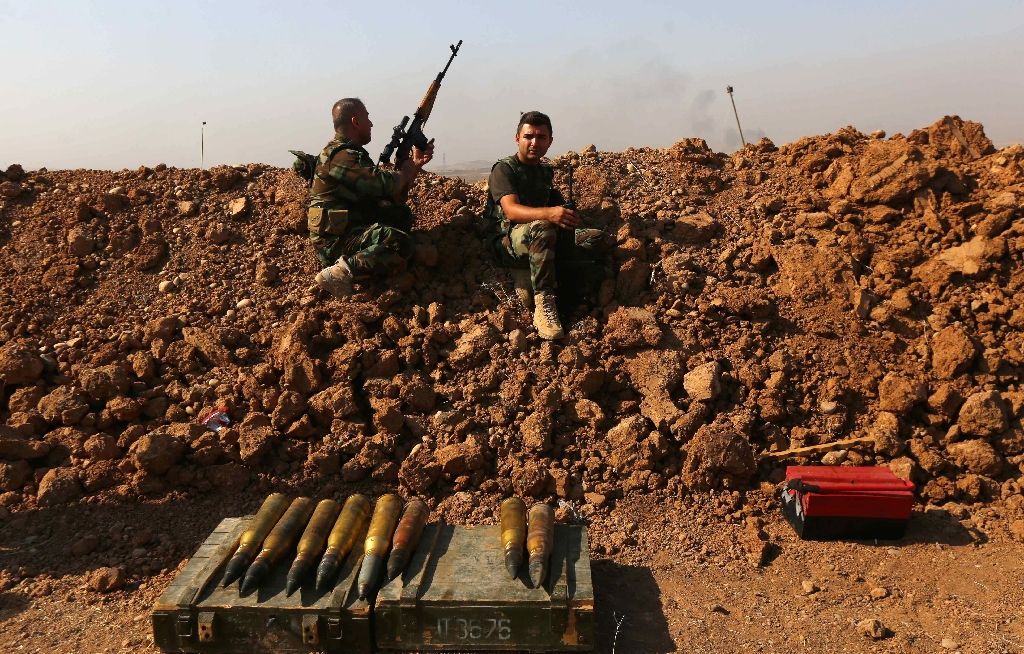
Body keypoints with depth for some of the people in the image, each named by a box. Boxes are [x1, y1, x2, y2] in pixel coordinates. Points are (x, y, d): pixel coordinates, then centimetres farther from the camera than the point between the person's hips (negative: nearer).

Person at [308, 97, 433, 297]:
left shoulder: (353, 153, 19)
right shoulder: (341, 156, -13)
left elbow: (395, 198, 17)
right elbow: (386, 185, -22)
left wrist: (415, 164, 7)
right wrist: (408, 168, -1)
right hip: (334, 241, -10)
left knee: (402, 215, 11)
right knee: (400, 243, -26)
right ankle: (340, 273, -26)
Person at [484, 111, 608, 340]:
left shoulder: (546, 171, 17)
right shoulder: (504, 169, -7)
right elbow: (511, 210, -25)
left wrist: (565, 215, -1)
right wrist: (549, 213, -43)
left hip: (540, 239, 7)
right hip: (508, 241, -7)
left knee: (596, 238, -12)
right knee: (541, 227, -40)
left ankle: (526, 277, -14)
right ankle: (544, 303, -39)